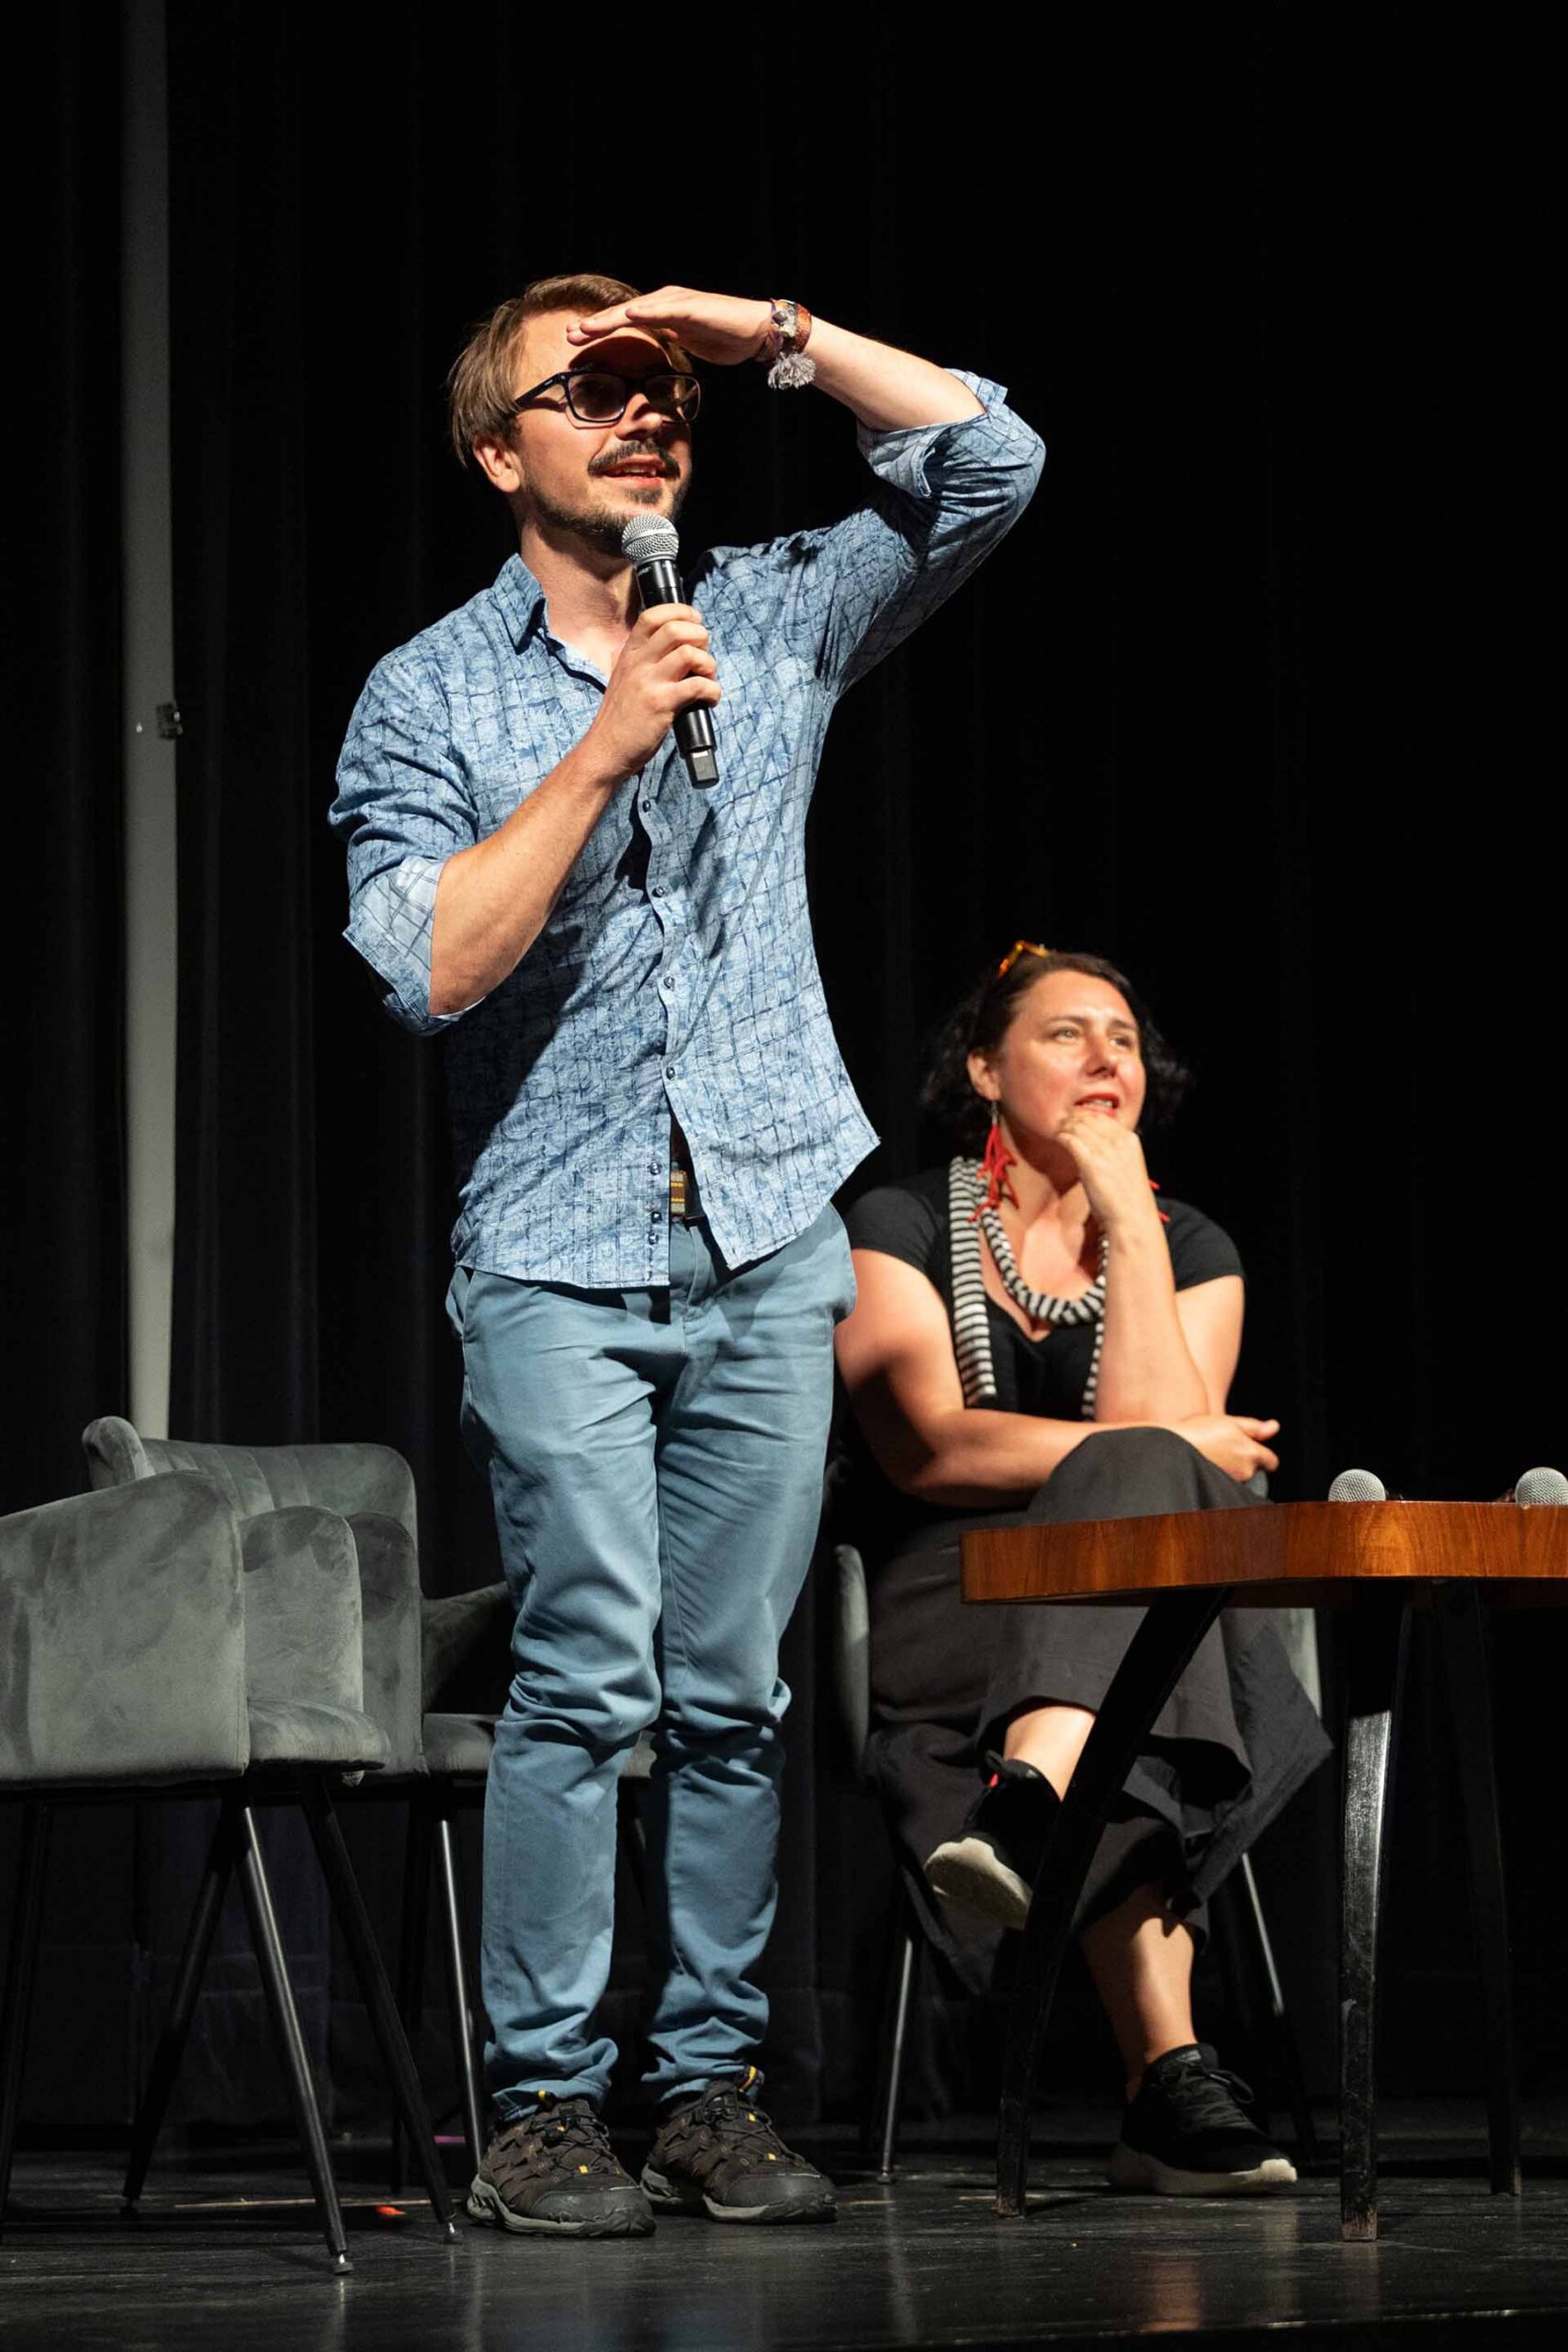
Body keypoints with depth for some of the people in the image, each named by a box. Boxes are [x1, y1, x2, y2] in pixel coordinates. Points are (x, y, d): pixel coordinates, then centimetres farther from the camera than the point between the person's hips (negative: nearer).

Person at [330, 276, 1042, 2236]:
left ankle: (712, 2088, 8)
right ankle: (541, 2110, -5)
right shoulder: (428, 696, 4)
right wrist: (603, 753, -13)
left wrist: (774, 334, -3)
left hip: (769, 1245, 3)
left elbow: (988, 462, 4)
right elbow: (429, 965, -9)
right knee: (587, 1676, -11)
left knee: (734, 1690, 2)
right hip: (558, 1261, -3)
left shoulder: (772, 621, 12)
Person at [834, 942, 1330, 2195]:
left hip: (1163, 1620, 3)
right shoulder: (901, 1226, 6)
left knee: (1136, 1483, -32)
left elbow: (1154, 1421, -7)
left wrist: (1128, 1220, -8)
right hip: (948, 1614, -3)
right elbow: (928, 1448, -9)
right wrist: (1176, 1451, -8)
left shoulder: (1188, 1247, 13)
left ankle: (1028, 1809, -59)